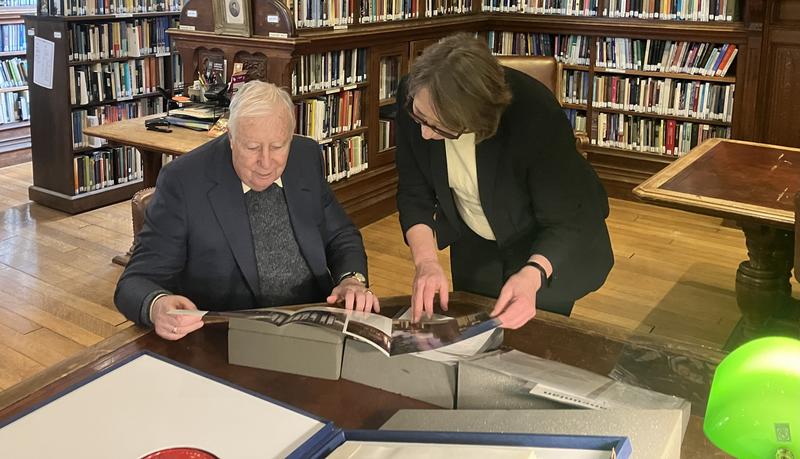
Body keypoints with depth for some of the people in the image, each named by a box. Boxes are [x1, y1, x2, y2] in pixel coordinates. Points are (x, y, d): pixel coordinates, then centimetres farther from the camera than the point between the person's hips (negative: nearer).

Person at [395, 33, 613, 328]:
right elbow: (414, 193, -16)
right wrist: (426, 261, -33)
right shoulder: (413, 96, -26)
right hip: (474, 245, 4)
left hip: (551, 250, -3)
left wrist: (531, 277, -48)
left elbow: (562, 221, -29)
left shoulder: (535, 115, -38)